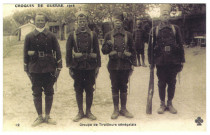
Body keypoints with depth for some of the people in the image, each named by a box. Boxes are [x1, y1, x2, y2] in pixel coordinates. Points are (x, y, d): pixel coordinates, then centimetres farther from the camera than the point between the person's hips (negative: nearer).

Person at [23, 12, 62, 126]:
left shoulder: (51, 36, 4)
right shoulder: (29, 37, 4)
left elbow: (57, 52, 5)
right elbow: (26, 53, 6)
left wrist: (58, 67, 0)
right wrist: (26, 69, 3)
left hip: (49, 69, 0)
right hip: (35, 69, 0)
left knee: (49, 93, 7)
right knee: (36, 93, 5)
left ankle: (47, 116, 20)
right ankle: (40, 117, 18)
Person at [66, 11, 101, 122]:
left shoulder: (93, 35, 5)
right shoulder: (72, 35, 4)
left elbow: (97, 51, 6)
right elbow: (68, 52, 3)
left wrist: (97, 66, 1)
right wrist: (69, 67, -1)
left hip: (90, 66, 0)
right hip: (77, 66, 0)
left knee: (89, 90, 6)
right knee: (78, 90, 6)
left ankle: (88, 111, 19)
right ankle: (80, 112, 18)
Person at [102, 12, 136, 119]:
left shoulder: (128, 35, 6)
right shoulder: (109, 35, 4)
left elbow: (132, 50, 9)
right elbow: (104, 51, 6)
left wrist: (132, 64, 4)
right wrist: (108, 45, -15)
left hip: (125, 65, 0)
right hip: (113, 65, 0)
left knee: (123, 87, 8)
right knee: (115, 87, 5)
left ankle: (123, 109, 20)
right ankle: (116, 110, 16)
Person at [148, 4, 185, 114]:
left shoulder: (175, 29, 5)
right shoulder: (154, 30, 4)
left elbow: (180, 45, 6)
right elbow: (150, 47, 5)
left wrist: (181, 61, 2)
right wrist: (151, 61, 1)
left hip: (173, 62, 1)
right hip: (160, 62, -1)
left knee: (172, 83, 8)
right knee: (161, 84, 6)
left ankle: (170, 104, 22)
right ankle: (162, 104, 19)